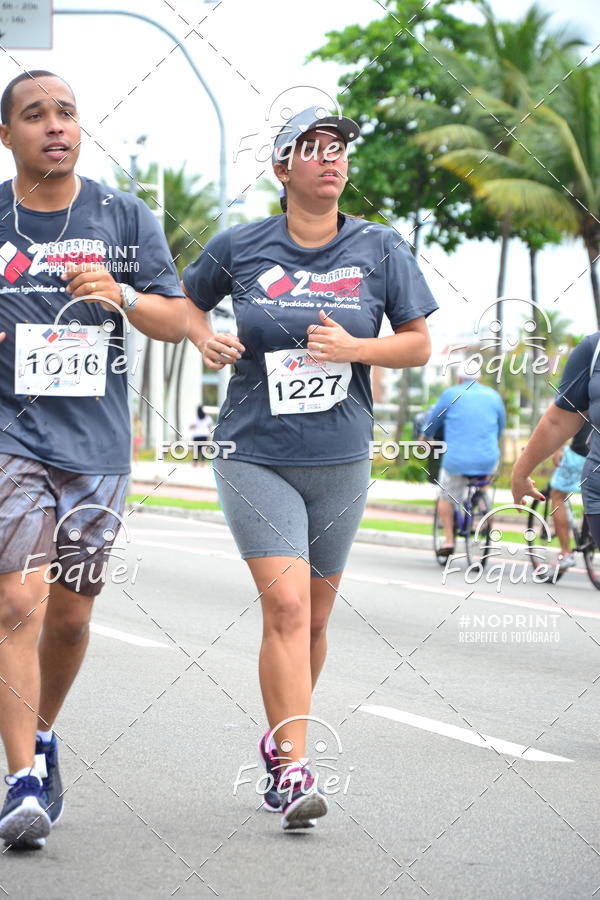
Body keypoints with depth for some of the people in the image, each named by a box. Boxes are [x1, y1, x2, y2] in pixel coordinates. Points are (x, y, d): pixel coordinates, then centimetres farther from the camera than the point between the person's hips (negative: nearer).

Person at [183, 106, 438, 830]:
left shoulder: (380, 249, 1)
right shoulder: (240, 247, -1)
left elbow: (419, 345, 6)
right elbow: (186, 300, 18)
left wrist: (354, 348, -12)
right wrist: (205, 339, -3)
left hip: (340, 462, 2)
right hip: (256, 456, -2)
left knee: (313, 618, 12)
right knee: (286, 606, -17)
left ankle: (277, 742, 34)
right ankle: (295, 769, -16)